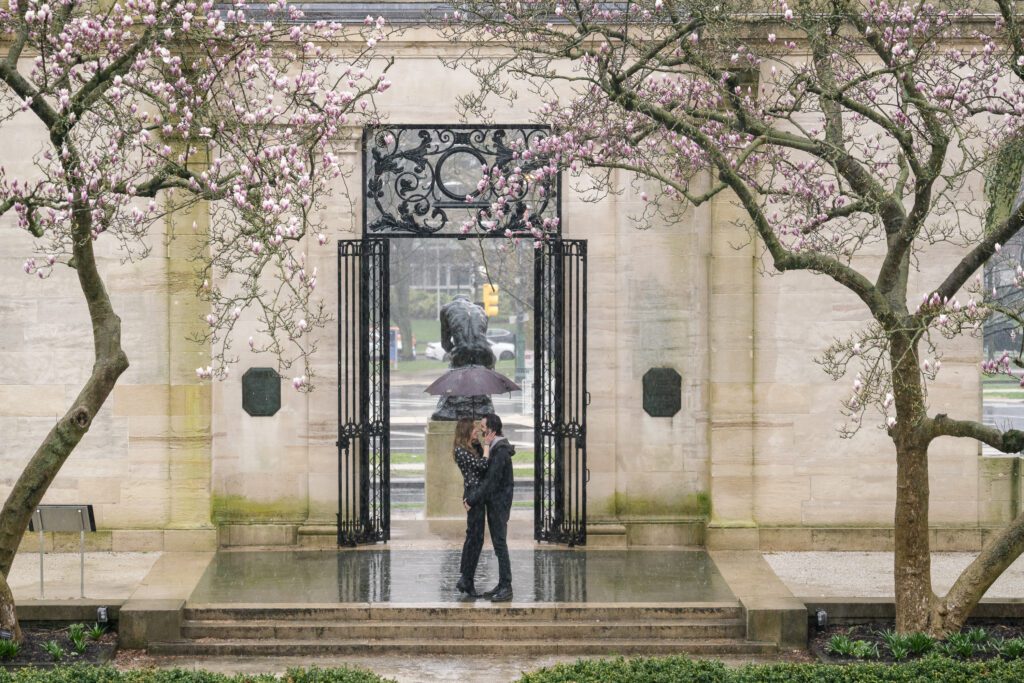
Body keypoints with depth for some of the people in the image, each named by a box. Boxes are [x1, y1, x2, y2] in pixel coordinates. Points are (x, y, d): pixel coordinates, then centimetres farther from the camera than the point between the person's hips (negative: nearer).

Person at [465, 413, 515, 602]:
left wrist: (472, 500, -14)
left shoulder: (500, 452, -19)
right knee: (498, 544, 12)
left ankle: (506, 588, -6)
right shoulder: (497, 450, 13)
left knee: (500, 544, -8)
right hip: (494, 504, 10)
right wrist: (471, 496, 5)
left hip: (499, 505, -10)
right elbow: (487, 478, 15)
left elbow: (491, 482, -21)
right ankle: (502, 585, 16)